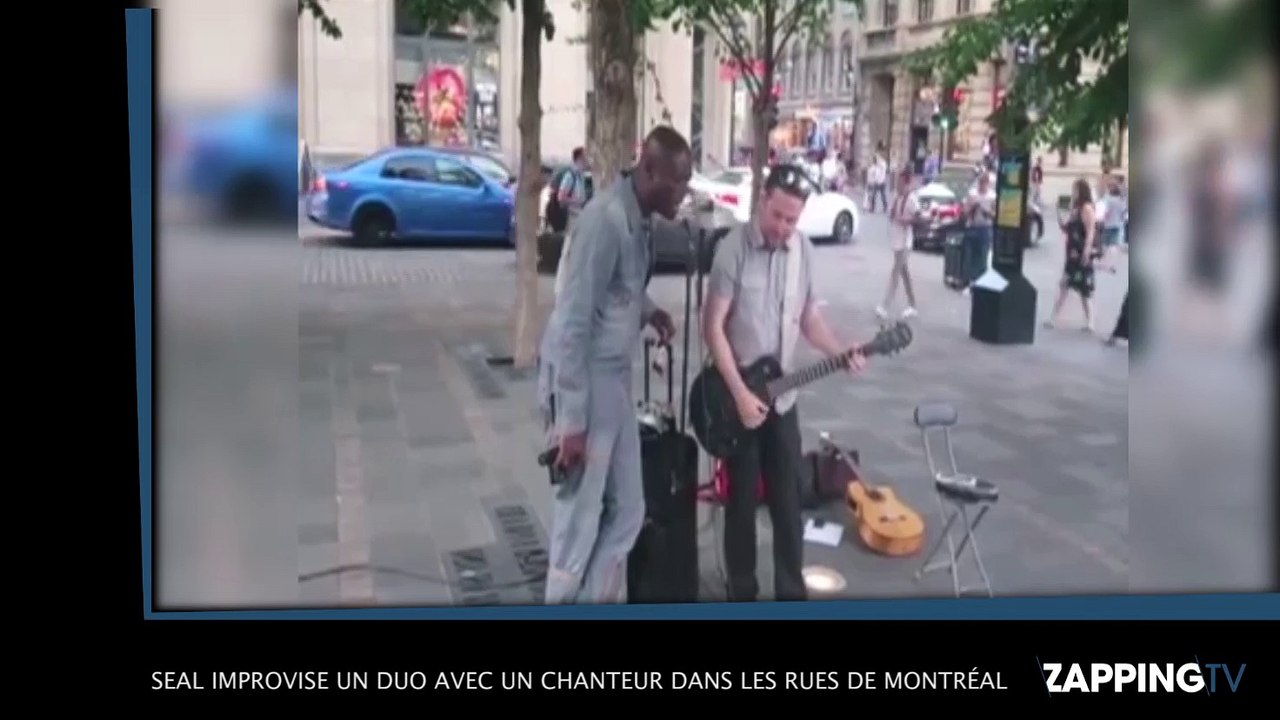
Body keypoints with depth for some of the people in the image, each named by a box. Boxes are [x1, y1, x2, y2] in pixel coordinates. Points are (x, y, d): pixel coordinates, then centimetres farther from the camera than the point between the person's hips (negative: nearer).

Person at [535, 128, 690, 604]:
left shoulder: (637, 217, 6)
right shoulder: (606, 219, -23)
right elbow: (573, 322, -24)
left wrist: (647, 309, 3)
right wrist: (572, 420, -23)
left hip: (614, 380, 9)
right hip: (582, 382, -9)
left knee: (626, 510, 16)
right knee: (580, 519, 4)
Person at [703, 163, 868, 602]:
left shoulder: (803, 250, 3)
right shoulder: (733, 249, -15)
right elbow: (713, 327, -15)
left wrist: (842, 353, -6)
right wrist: (740, 393, -19)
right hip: (737, 394, -4)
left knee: (788, 498, 9)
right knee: (742, 500, 5)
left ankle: (791, 592, 22)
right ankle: (742, 593, 19)